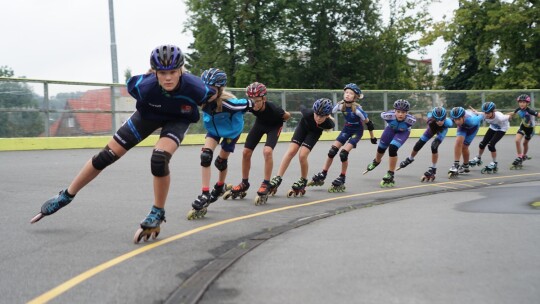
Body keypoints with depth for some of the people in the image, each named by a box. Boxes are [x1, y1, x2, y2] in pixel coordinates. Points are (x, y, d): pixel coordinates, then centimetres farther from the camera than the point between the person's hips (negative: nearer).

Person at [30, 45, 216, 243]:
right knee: (106, 155, 1)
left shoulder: (194, 87, -40)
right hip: (149, 114, 2)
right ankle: (66, 196, 20)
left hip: (178, 119, -1)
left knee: (159, 159, -28)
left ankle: (157, 214, -5)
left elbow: (212, 96, -14)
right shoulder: (145, 86, -38)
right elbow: (131, 82, -11)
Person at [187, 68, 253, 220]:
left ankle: (220, 186, 42)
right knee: (206, 155, -18)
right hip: (213, 129, 3)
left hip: (231, 131, -3)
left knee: (221, 161, 9)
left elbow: (248, 105, -27)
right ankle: (205, 195, -14)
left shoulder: (228, 102, -43)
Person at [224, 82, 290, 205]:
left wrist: (278, 122, -4)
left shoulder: (272, 108, -38)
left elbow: (287, 115, -18)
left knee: (267, 151, -27)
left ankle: (266, 185, -14)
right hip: (260, 123, 4)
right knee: (246, 152, -1)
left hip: (274, 126, -4)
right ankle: (244, 184, 18)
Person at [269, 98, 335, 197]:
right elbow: (303, 109, -13)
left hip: (315, 132, -1)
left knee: (302, 155, -16)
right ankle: (278, 178, -3)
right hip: (303, 126, 1)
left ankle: (303, 181, 5)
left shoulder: (329, 123, -37)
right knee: (291, 151, -8)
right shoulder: (308, 113, -38)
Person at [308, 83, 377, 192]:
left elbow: (368, 123, -17)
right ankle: (322, 176, 11)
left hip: (357, 131, -5)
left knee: (343, 153, -17)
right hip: (347, 129, 5)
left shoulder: (357, 109, -28)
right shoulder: (340, 105, -17)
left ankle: (341, 180, 1)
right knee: (332, 151, -1)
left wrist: (372, 137, -8)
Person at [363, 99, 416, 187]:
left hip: (403, 132, -2)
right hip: (391, 129, 2)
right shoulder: (389, 115, -40)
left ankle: (390, 175, -8)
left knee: (392, 148, -24)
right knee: (381, 148, 20)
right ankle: (376, 162, 57)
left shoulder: (410, 120, -40)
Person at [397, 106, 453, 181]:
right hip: (432, 128, 2)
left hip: (442, 130, -2)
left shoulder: (447, 122, -47)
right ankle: (410, 159, 39)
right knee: (418, 145, 9)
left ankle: (433, 169, -2)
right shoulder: (431, 120, -43)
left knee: (434, 146, -21)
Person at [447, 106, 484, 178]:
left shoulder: (470, 120, -46)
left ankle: (466, 166, 20)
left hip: (472, 126, -3)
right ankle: (456, 165, -14)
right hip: (462, 126, 3)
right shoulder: (453, 117, -36)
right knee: (458, 141, -20)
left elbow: (481, 117, -24)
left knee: (464, 146, -5)